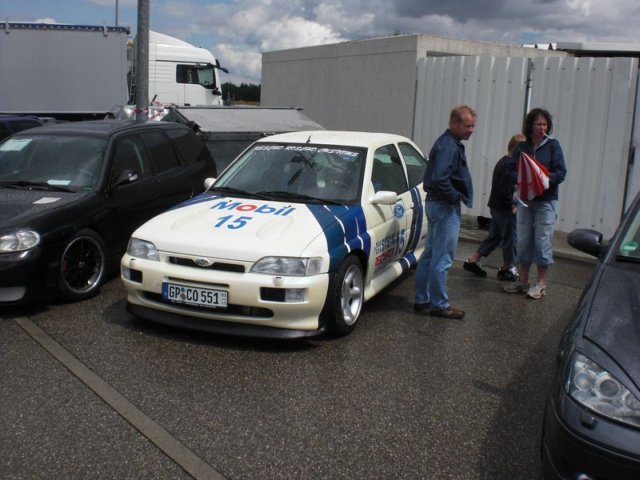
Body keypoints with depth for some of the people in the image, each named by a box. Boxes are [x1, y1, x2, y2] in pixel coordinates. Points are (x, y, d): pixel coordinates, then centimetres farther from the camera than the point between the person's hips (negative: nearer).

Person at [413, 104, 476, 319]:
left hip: (436, 203, 11)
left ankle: (421, 300, 23)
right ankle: (439, 305, 5)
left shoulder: (448, 143, 15)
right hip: (445, 207, -11)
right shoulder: (449, 146, -18)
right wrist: (455, 197, -16)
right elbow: (439, 179, -28)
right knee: (442, 259, -3)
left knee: (430, 254, 15)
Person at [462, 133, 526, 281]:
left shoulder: (502, 162, 13)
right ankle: (507, 268, 14)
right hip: (504, 208, -10)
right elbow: (504, 190, -25)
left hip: (495, 206, 10)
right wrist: (511, 206, -14)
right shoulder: (509, 165, -19)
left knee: (494, 235, 17)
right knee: (510, 237, 3)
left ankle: (472, 260, 19)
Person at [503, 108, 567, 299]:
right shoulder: (522, 147, 6)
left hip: (546, 201, -3)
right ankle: (523, 281, 19)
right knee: (523, 240, 8)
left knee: (543, 240, -2)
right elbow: (512, 170, 3)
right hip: (525, 199, 4)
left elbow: (561, 172, -6)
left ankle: (541, 284, 8)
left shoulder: (553, 145, -3)